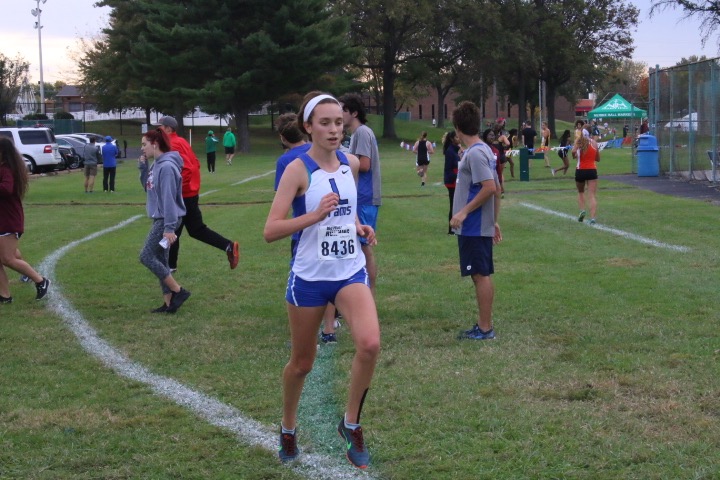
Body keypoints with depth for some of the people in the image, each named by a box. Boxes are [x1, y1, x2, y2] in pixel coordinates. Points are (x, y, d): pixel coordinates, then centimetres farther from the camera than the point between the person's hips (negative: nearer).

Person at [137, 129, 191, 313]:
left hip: (166, 220, -10)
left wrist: (169, 228, -23)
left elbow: (169, 198, -22)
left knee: (147, 256, -7)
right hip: (159, 219, 10)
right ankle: (168, 303, 15)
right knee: (159, 259, 11)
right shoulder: (156, 165, 10)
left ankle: (178, 291, -2)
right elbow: (148, 188, 19)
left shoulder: (167, 167, -19)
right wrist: (143, 169, 5)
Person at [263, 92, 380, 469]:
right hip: (309, 277, -3)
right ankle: (288, 428, 39)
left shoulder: (351, 164, 3)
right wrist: (315, 216, -29)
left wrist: (360, 227, 4)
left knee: (370, 344, -20)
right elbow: (270, 231, -18)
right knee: (302, 362, 11)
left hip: (350, 271, 3)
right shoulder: (298, 169, -13)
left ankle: (351, 424, 1)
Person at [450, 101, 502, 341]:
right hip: (483, 225, 10)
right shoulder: (485, 150, 13)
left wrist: (464, 212, -21)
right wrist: (494, 221, 21)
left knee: (480, 275, -5)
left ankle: (485, 328, -1)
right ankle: (484, 326, 20)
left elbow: (490, 188, -24)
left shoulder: (475, 153, -15)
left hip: (473, 228, -10)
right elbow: (496, 189, 17)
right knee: (483, 275, 13)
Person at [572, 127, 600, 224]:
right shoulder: (594, 142, 5)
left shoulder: (579, 141, -4)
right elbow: (598, 159, 14)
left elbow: (574, 151, -24)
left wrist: (575, 156, -3)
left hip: (580, 170, -1)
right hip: (592, 170, 1)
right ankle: (592, 217, -16)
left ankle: (582, 210, 2)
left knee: (580, 192, 23)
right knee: (592, 195, -3)